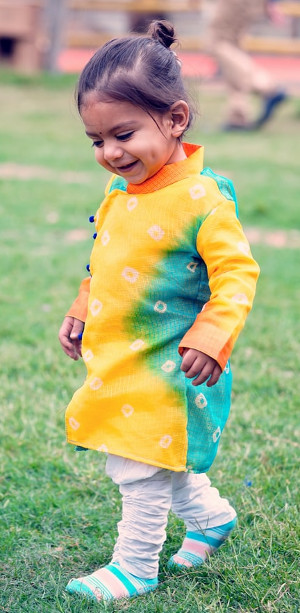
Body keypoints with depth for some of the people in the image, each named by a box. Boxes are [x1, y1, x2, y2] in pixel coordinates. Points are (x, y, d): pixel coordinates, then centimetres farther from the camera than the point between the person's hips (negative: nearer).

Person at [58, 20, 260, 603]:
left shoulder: (202, 198, -21)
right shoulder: (118, 191, 4)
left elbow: (237, 272, -22)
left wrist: (211, 334, -32)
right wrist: (81, 310, 17)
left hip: (164, 365, -8)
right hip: (117, 360, 8)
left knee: (143, 467, 3)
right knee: (163, 459, 22)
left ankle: (135, 565, 21)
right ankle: (211, 515, 45)